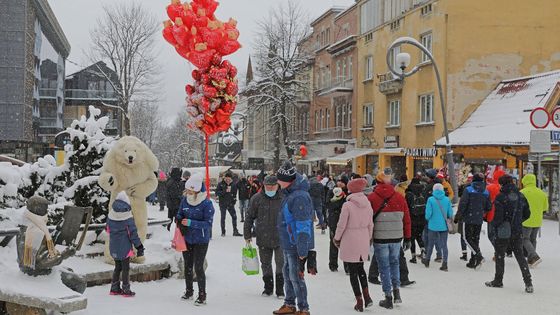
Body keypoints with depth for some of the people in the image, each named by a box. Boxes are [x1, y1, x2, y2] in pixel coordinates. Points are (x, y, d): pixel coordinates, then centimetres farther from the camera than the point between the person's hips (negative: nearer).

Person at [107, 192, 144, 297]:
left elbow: (108, 230, 15)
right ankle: (126, 289, 5)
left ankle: (114, 288, 21)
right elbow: (133, 233, -13)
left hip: (114, 247, 6)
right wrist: (139, 246, -7)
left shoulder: (111, 216, 2)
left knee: (117, 267, 18)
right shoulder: (128, 218, -16)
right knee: (126, 268, 3)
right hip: (125, 247, -6)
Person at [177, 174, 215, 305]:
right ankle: (189, 291, 34)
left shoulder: (206, 203, -18)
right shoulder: (185, 199, -2)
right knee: (187, 266, 16)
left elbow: (208, 223, -20)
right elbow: (180, 214, 14)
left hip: (201, 240, -6)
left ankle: (202, 295, 8)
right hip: (187, 239, 6)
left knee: (198, 267, -6)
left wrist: (191, 223, -27)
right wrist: (179, 219, -9)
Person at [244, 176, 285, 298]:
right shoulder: (257, 199, -3)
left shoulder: (284, 198, -3)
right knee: (265, 264, 13)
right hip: (263, 239, 1)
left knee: (281, 264, -2)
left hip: (280, 238, -1)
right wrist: (247, 235, 3)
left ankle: (280, 289, 11)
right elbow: (249, 217, 4)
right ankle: (268, 287, 28)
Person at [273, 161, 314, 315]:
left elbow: (303, 226, -25)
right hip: (288, 244, 10)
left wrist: (302, 250, -25)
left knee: (296, 277, -1)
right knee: (287, 274, 19)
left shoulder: (299, 197, -24)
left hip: (296, 246, -10)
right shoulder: (290, 193, 9)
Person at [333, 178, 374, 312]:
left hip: (350, 241, -5)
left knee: (353, 272, 5)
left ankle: (359, 302, 6)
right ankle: (367, 296, 11)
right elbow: (370, 224, 8)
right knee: (360, 268, 22)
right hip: (363, 241, 5)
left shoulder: (347, 205, -15)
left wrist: (337, 238, 4)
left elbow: (341, 225, -12)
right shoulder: (368, 204, 1)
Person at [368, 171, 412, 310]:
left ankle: (388, 298, 10)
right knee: (394, 263, 22)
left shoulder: (371, 198, -5)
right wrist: (407, 238, 13)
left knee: (384, 267, 7)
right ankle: (396, 290, 10)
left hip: (380, 238, -2)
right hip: (396, 237, 2)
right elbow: (407, 219, 6)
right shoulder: (400, 198, 2)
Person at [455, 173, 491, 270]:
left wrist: (458, 216, -7)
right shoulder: (486, 192, 5)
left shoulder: (468, 190, -10)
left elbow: (462, 204, -15)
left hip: (469, 218, -5)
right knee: (476, 239, 11)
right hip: (479, 219, 5)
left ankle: (478, 255, -17)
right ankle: (473, 261, 13)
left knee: (467, 238, 2)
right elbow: (489, 207, 8)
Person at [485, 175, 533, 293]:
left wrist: (494, 226, 2)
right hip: (518, 231, 5)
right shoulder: (521, 196, 3)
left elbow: (498, 216, -16)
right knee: (520, 255, 9)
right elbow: (527, 214, 10)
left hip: (503, 232, -5)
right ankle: (528, 283, -1)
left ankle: (498, 281, 20)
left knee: (500, 256, 11)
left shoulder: (501, 197, -15)